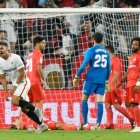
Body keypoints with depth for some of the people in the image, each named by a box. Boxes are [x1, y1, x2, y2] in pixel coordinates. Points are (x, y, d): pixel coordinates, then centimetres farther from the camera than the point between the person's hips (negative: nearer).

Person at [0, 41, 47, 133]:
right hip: (15, 84, 7)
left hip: (23, 82, -7)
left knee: (15, 101, -27)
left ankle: (34, 109, -7)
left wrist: (14, 86, -17)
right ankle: (41, 125, 12)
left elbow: (22, 73, -17)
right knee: (24, 109, 3)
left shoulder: (15, 58, -18)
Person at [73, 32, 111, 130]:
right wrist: (106, 79, 26)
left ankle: (85, 123, 3)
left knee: (84, 99, 9)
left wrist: (77, 77, -3)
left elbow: (84, 65, -11)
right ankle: (98, 123, -13)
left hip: (91, 79, -4)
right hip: (102, 80, 4)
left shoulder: (90, 51, -4)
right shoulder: (106, 52, 11)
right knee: (99, 101, -1)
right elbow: (108, 69, 14)